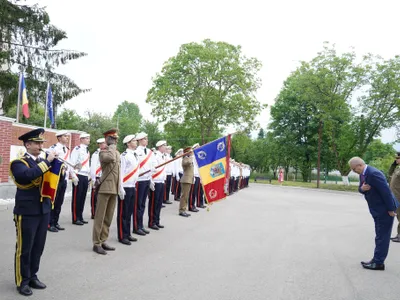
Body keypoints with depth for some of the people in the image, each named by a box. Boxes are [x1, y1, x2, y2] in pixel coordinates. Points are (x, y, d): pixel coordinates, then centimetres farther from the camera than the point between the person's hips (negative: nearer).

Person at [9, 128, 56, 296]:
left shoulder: (43, 162, 13)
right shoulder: (19, 162, -8)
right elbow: (28, 175, -29)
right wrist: (46, 161, -25)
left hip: (44, 211, 7)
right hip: (27, 212, -6)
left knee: (38, 247, 14)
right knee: (24, 248, 4)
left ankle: (32, 277, 28)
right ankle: (22, 281, 17)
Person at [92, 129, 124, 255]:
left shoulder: (117, 153, 16)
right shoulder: (103, 152, -6)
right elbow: (111, 158, -31)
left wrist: (120, 187, 14)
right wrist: (111, 146, -15)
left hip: (114, 189, 8)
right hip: (105, 188, -8)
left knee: (108, 217, 13)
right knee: (100, 217, -1)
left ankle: (103, 241, 22)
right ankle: (97, 243, 6)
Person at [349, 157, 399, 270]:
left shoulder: (374, 174, -27)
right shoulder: (362, 174, 3)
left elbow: (386, 191, -25)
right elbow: (361, 188, 12)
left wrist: (390, 209, -19)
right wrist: (362, 188, -13)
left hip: (384, 209, -10)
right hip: (377, 210, 10)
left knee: (382, 237, 0)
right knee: (380, 236, 17)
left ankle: (378, 263, 8)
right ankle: (377, 260, 26)